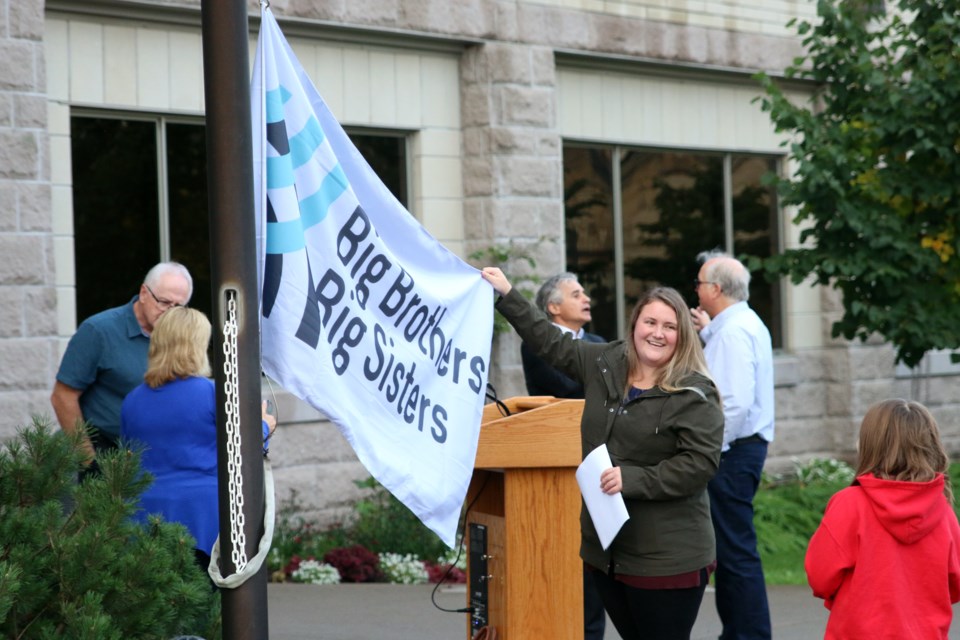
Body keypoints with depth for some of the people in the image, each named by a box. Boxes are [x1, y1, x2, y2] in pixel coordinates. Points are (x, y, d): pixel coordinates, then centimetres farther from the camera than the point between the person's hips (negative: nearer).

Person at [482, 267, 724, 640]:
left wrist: (632, 479, -21)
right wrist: (506, 295, 23)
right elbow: (550, 342, 21)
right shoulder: (605, 364, 9)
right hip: (605, 549, 6)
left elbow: (700, 462, -17)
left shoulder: (694, 393, -10)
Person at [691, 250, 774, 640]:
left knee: (735, 549, -8)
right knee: (729, 545, 17)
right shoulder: (745, 323, 15)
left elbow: (737, 402, -25)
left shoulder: (734, 331, -17)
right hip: (741, 447, 11)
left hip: (733, 449, -11)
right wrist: (707, 332, 18)